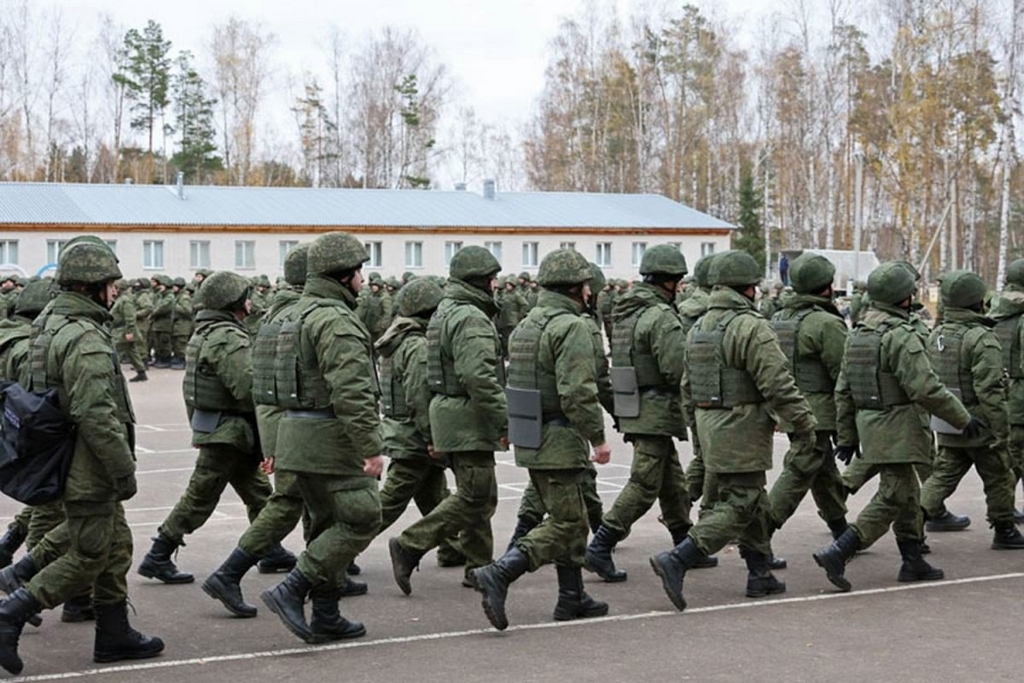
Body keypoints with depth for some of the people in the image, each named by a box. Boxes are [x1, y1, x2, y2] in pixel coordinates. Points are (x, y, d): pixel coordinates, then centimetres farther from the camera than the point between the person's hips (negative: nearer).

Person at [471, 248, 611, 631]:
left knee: (571, 519, 18)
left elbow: (517, 381, 18)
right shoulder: (571, 326, -15)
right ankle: (498, 574, -16)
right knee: (565, 524, -4)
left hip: (529, 440, 10)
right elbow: (577, 391, -23)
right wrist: (598, 437, -16)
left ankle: (572, 598, 23)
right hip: (559, 441, -10)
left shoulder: (526, 325, 14)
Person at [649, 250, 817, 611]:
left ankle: (760, 574, 24)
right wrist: (803, 423, -10)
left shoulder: (700, 327, 11)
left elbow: (687, 386, 16)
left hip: (709, 424, 9)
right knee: (739, 506, -5)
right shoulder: (751, 327, -16)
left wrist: (700, 423, 25)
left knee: (755, 501, 18)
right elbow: (778, 384, -19)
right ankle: (677, 560, -15)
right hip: (741, 431, -9)